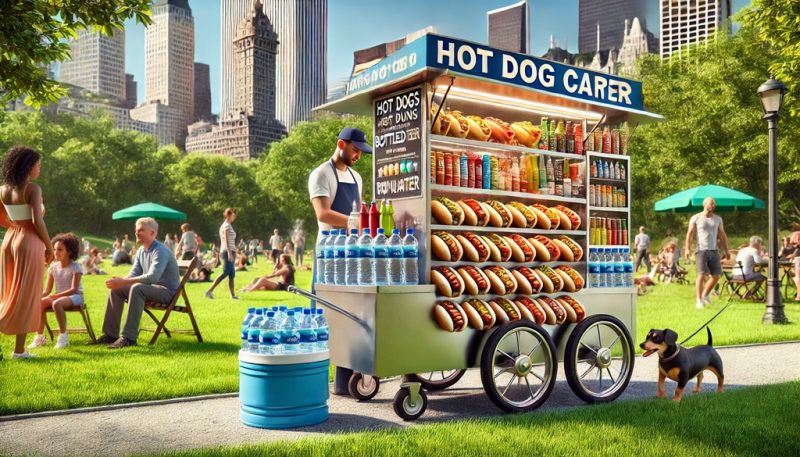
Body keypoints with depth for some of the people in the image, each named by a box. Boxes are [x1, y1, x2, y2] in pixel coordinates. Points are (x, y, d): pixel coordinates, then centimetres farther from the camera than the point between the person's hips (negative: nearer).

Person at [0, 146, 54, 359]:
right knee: (26, 296, 1)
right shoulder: (33, 189, -12)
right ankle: (19, 349, 5)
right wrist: (49, 246, -8)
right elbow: (37, 221, -18)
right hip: (29, 243, -7)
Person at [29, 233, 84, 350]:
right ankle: (39, 337, -8)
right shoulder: (53, 267, 6)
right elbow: (47, 290, 5)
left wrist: (55, 296, -30)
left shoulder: (75, 267, -11)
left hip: (75, 296, -6)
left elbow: (73, 289, -21)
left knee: (57, 303, -36)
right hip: (58, 296, 6)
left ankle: (63, 338, -28)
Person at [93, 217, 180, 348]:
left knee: (137, 288, -34)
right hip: (151, 287, 9)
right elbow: (134, 273, 8)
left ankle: (129, 337, -34)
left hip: (167, 290, -9)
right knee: (116, 290, 2)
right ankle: (110, 334, 6)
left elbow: (152, 277, -32)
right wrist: (119, 281, -14)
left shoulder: (160, 251, -20)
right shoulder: (141, 251, 9)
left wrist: (123, 282, -34)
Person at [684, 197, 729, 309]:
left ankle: (705, 295, 23)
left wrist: (725, 250, 9)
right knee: (701, 275, -11)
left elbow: (722, 236, 15)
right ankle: (699, 300, -5)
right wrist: (687, 248, -14)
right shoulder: (696, 218, 1)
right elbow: (689, 234, -3)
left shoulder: (718, 219, 13)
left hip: (714, 250, 5)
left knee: (716, 275, 2)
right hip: (701, 250, -4)